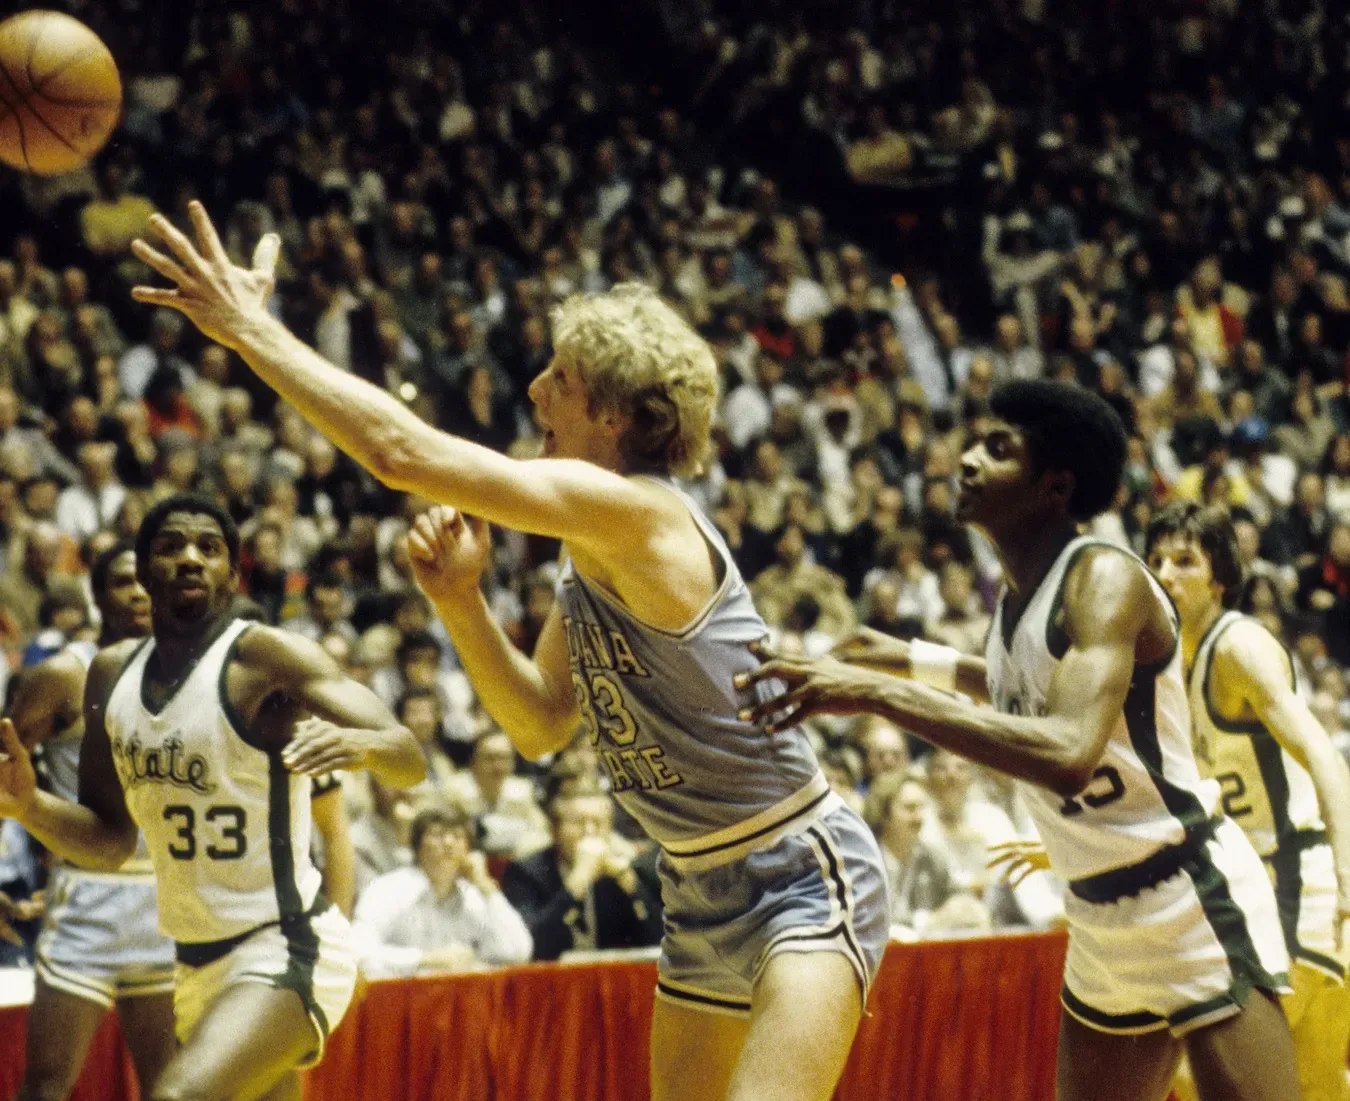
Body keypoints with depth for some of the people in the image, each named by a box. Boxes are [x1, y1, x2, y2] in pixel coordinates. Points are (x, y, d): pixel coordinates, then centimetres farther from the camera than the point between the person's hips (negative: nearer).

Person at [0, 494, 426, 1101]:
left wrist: (362, 743, -46)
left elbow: (409, 761, -23)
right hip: (197, 961, 8)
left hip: (286, 952, -8)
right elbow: (110, 840, 13)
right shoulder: (113, 674, 6)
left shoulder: (267, 655, -14)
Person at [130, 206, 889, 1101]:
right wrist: (462, 600, 0)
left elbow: (403, 451, -26)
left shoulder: (639, 513, -22)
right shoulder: (592, 557, 7)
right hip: (702, 894, 10)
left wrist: (254, 331, -17)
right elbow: (542, 725, 16)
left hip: (804, 880, -10)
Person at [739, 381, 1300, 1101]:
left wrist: (879, 693, -37)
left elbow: (1069, 755, -37)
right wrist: (912, 661, 24)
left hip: (1195, 903, -9)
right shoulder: (1014, 596, 6)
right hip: (1102, 923, 9)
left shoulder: (1105, 580, -20)